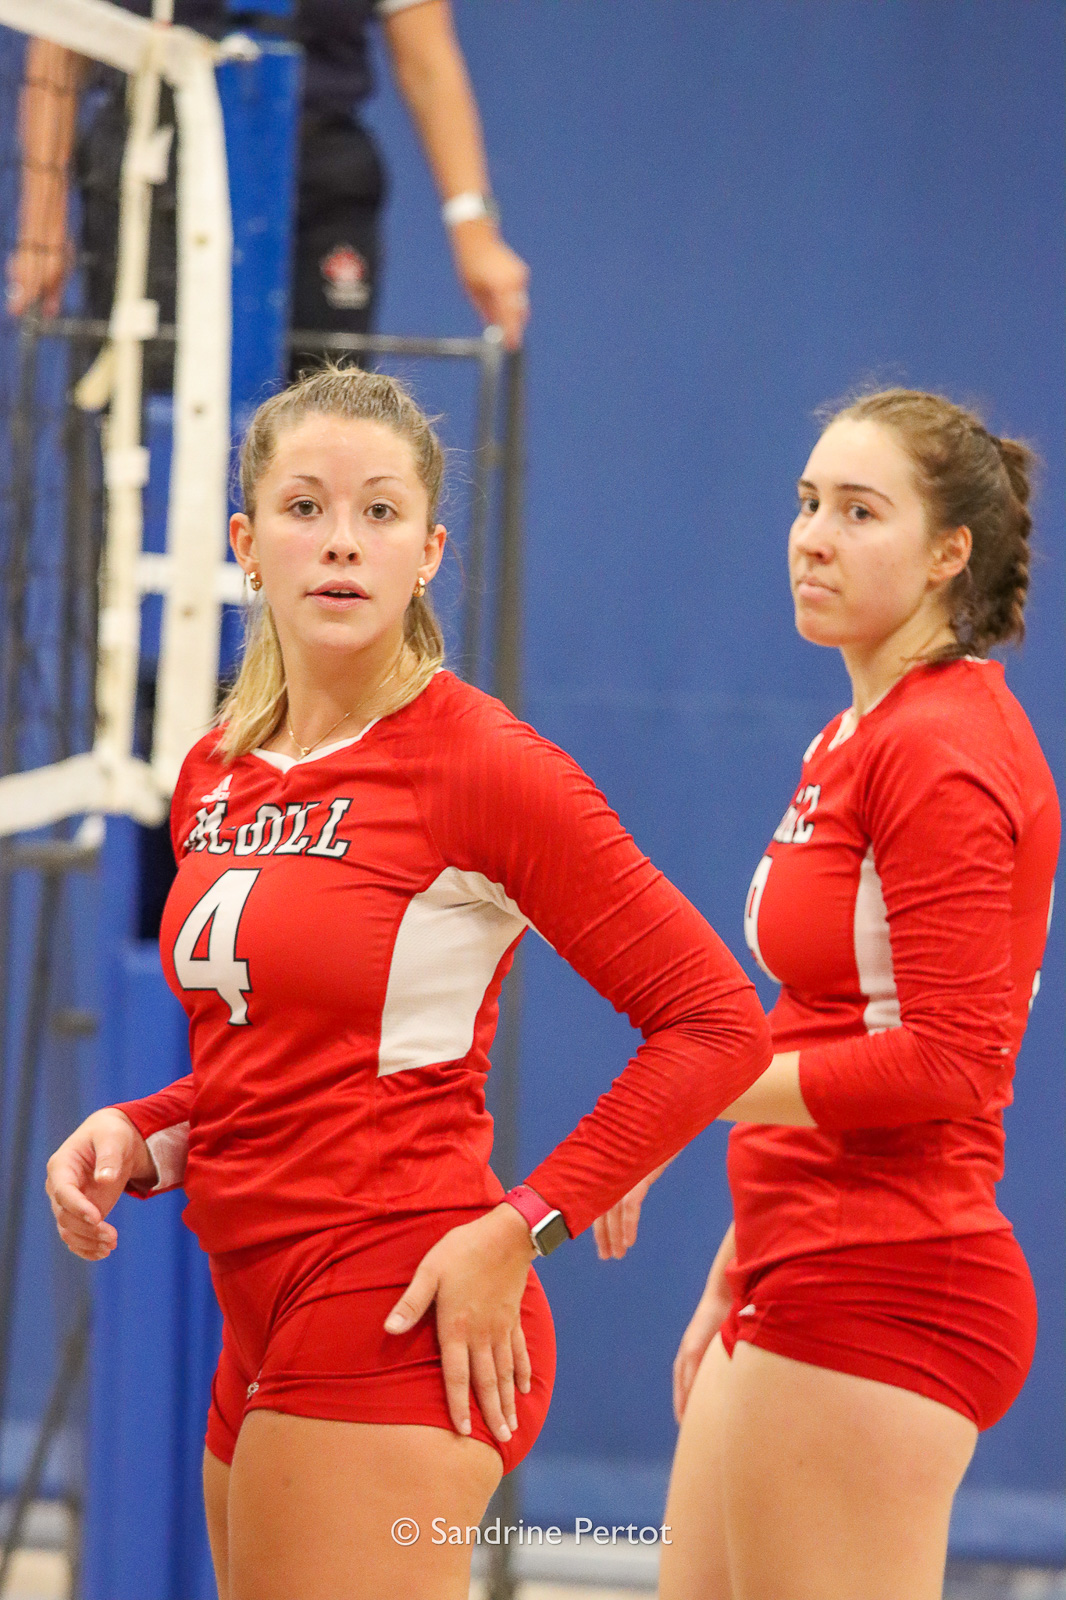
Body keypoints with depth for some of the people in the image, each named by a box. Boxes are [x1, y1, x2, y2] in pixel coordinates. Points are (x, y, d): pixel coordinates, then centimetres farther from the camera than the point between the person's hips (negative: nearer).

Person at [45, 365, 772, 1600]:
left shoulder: (484, 767, -11)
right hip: (262, 1335, 8)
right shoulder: (218, 778, 12)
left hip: (392, 1329, -8)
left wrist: (522, 1227, -14)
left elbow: (715, 1022, -11)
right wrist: (136, 1137, 4)